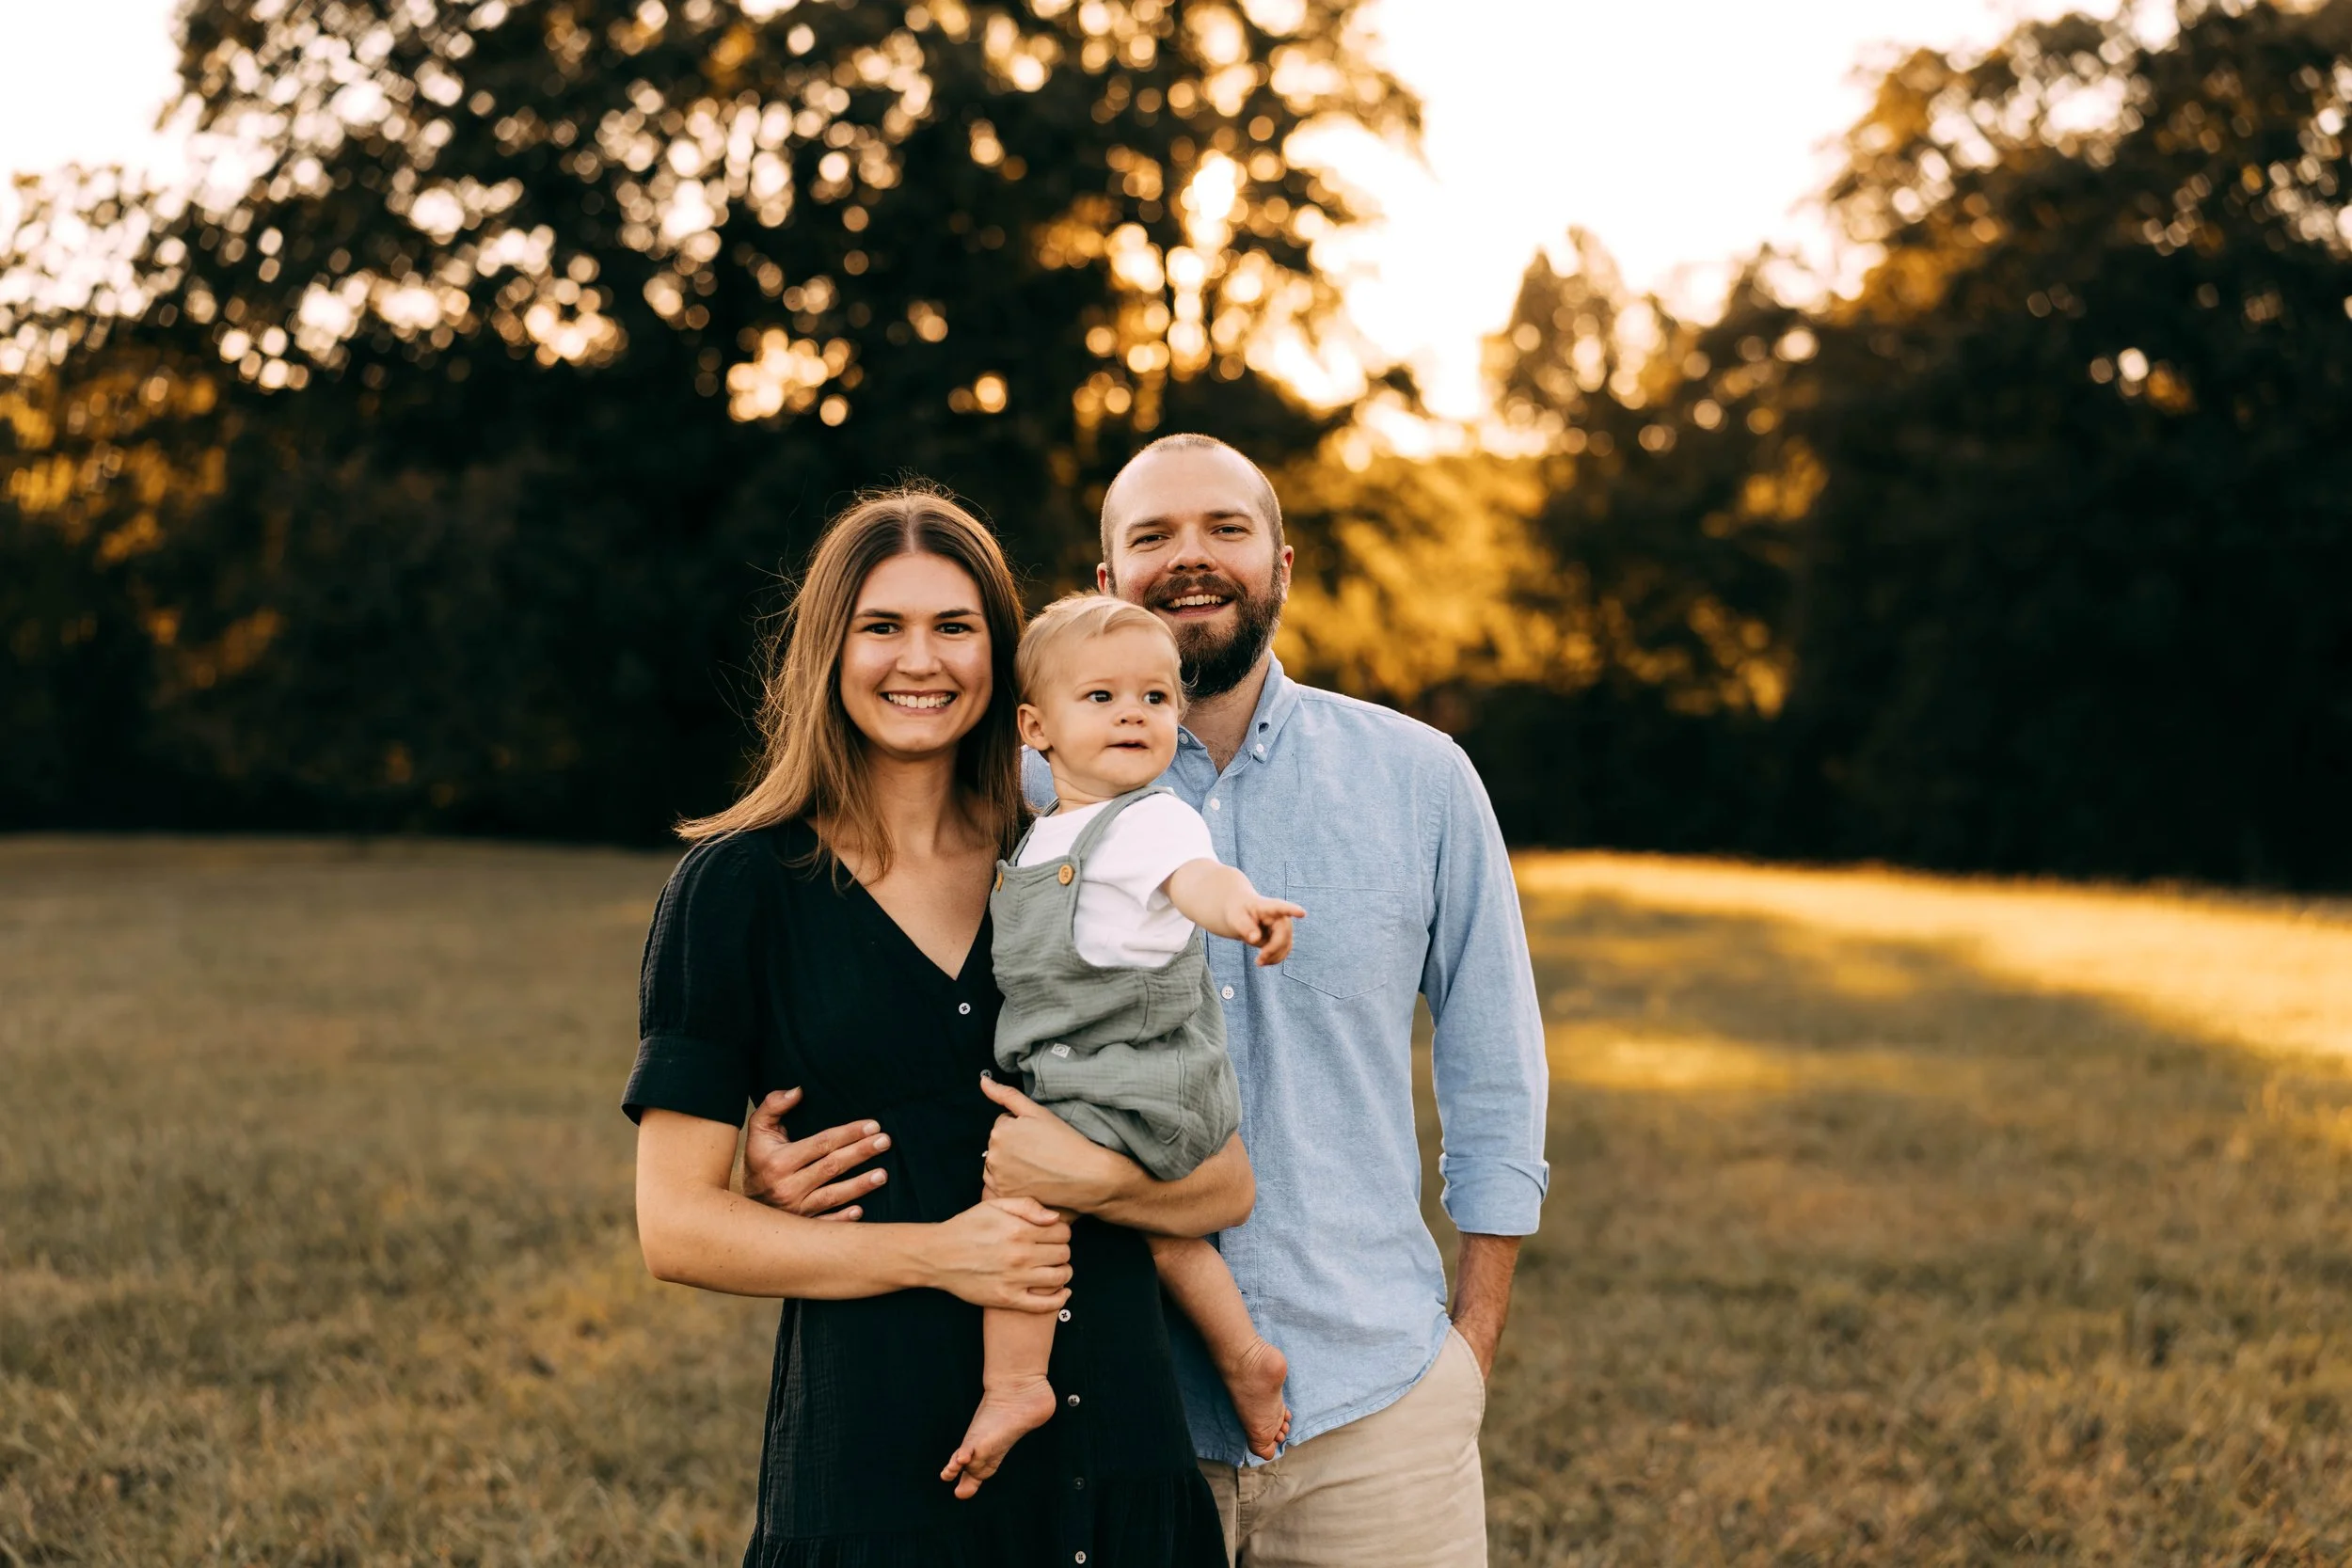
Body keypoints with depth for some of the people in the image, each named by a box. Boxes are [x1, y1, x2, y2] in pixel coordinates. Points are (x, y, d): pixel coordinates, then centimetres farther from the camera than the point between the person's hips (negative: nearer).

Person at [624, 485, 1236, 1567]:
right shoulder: (738, 886, -1)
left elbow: (1227, 1181, 6)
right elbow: (675, 1224, -5)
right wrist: (933, 1252, -16)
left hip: (1117, 1449, 3)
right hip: (876, 1465, -3)